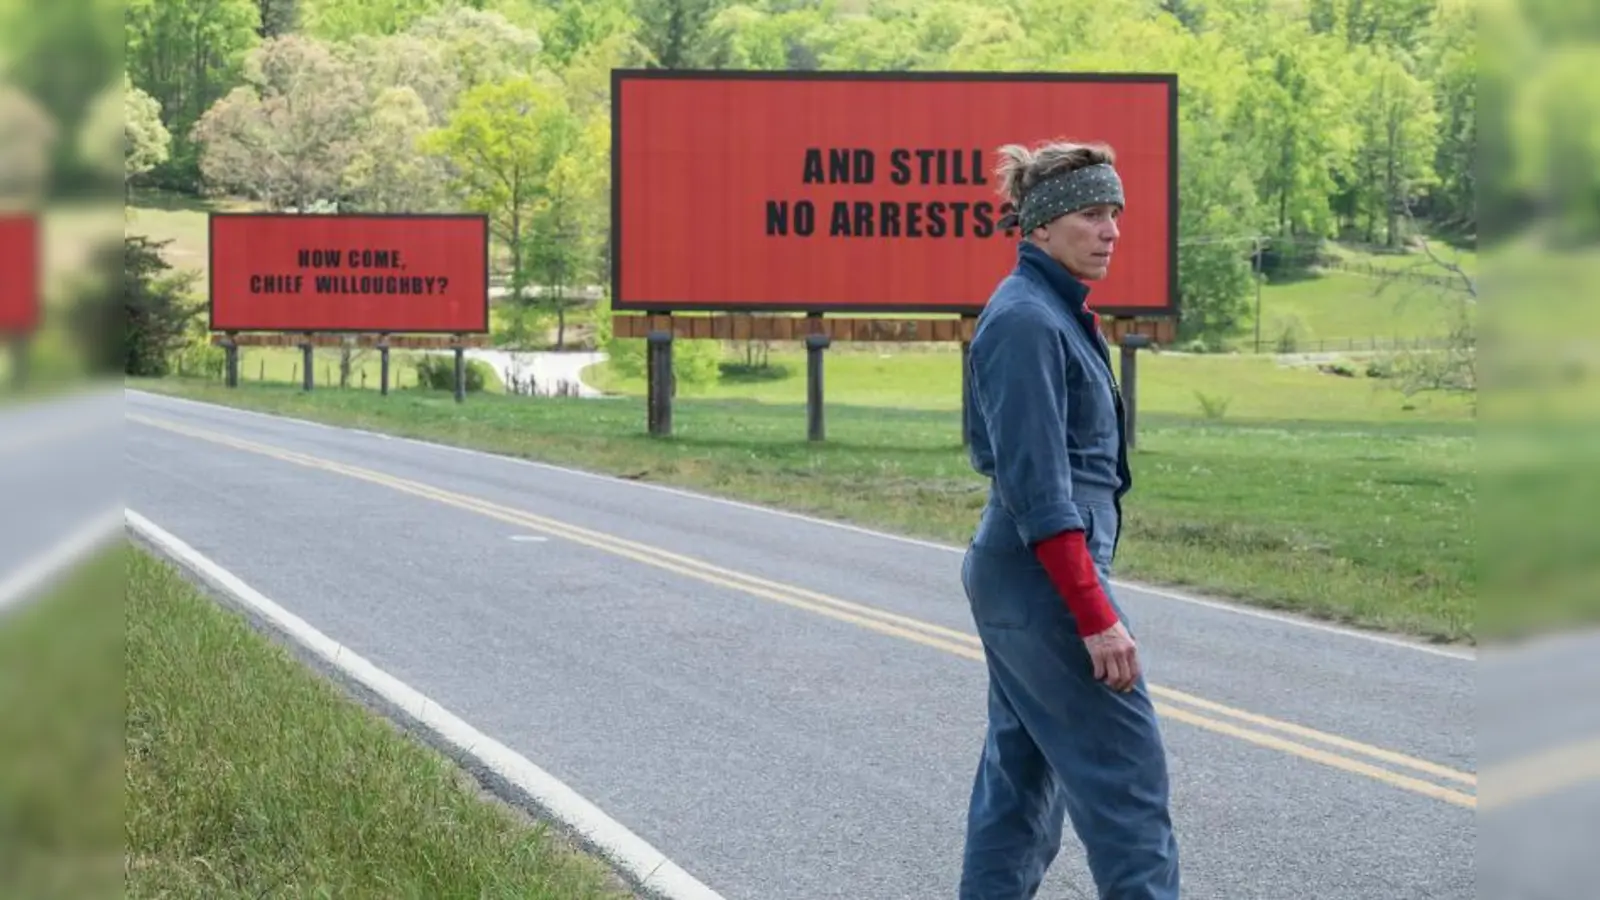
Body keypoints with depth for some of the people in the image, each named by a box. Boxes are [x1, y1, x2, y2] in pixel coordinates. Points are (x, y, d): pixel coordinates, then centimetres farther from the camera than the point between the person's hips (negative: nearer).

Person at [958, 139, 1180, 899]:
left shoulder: (1057, 312, 13)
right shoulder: (1027, 321, -17)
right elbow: (1038, 489, -21)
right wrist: (1096, 616, -22)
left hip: (1011, 579, 10)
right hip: (1047, 579, -10)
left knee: (1022, 773, 12)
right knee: (1126, 774, -4)